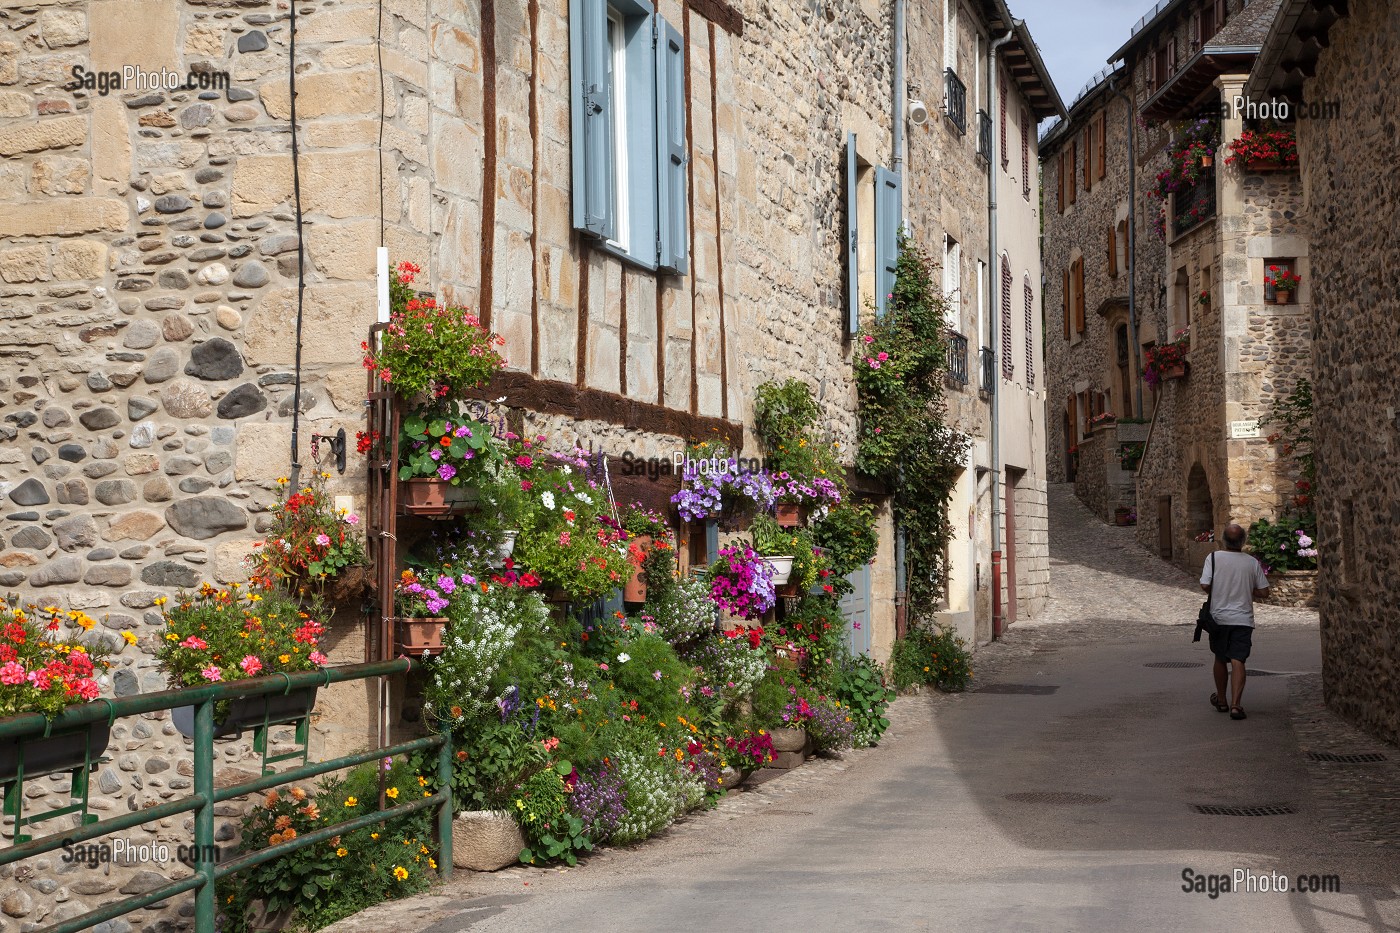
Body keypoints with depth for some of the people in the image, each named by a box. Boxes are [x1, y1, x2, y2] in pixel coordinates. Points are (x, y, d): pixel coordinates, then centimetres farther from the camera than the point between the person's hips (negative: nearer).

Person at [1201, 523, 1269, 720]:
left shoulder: (1214, 558, -7)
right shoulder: (1252, 562, -2)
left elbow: (1205, 585, -13)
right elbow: (1264, 593, 0)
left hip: (1218, 617, 1)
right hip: (1243, 619, 0)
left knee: (1220, 659, 17)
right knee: (1238, 661, -5)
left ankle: (1221, 700, 30)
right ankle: (1235, 704, -18)